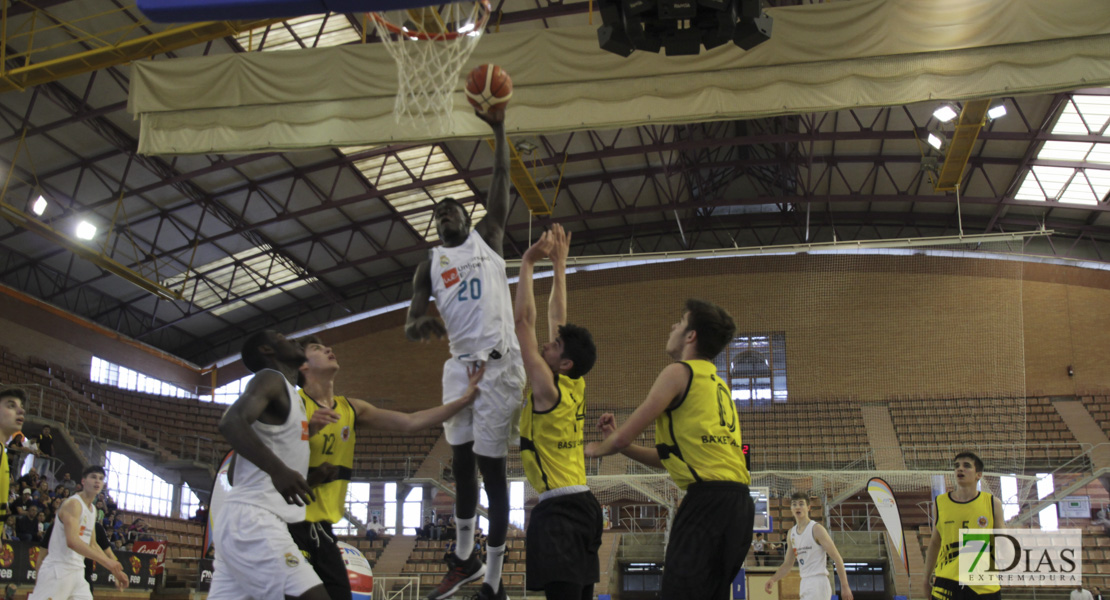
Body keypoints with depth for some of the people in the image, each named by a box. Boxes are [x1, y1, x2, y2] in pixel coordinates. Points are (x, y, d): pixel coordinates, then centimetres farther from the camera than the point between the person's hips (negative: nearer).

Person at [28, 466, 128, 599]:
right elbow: (72, 541, -27)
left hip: (77, 572, 9)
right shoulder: (73, 503, -13)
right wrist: (106, 561, -32)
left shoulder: (93, 510, 15)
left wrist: (115, 571, 16)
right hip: (57, 571, -9)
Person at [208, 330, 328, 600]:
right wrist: (278, 469, -38)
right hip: (253, 520, -10)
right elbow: (231, 422, -25)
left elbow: (234, 472, 29)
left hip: (243, 521, 11)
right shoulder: (271, 379, -4)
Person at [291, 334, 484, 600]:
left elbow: (410, 422, 7)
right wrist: (307, 430, -33)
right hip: (289, 524, -6)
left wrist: (464, 400, 2)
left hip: (322, 526, 7)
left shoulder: (351, 409, 9)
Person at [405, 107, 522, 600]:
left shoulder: (486, 237, 10)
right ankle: (464, 560, 26)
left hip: (499, 363, -4)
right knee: (461, 462, 9)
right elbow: (409, 327, 6)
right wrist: (421, 325, -18)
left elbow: (501, 184, 0)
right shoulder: (429, 266, 15)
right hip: (459, 365, 4)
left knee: (491, 467, -5)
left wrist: (499, 129, -9)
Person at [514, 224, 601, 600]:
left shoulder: (548, 389, -10)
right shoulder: (574, 388, 11)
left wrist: (528, 262, -6)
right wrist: (559, 265, 24)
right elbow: (557, 320, 19)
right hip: (580, 506, 10)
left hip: (558, 511, -10)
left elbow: (523, 321, -11)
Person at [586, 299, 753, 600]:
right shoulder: (717, 384, 25)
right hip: (738, 504, 9)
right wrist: (618, 440, 27)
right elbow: (669, 457, 28)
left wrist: (597, 447, 19)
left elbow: (622, 438, -2)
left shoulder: (679, 372, -1)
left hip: (708, 500, -9)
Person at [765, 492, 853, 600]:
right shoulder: (791, 534, 12)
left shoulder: (816, 529, -10)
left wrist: (845, 586, -16)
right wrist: (773, 579, 4)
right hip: (804, 583, 8)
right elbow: (788, 564, 19)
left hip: (818, 582, -8)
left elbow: (837, 558, -12)